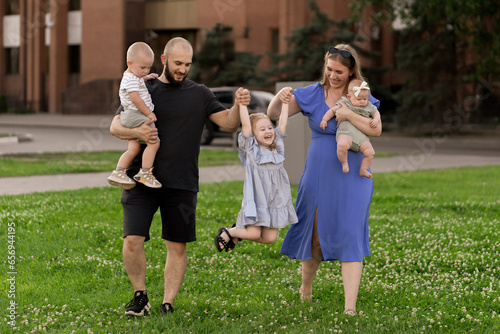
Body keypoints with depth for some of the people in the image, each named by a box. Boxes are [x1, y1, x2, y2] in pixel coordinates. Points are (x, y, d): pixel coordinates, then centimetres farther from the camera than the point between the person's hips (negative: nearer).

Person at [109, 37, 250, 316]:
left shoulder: (200, 94, 7)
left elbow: (229, 124, 0)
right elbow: (115, 126, 5)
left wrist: (238, 106, -21)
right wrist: (137, 132, -16)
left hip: (181, 185, 1)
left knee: (178, 246, 4)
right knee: (133, 240, -10)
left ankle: (168, 303, 15)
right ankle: (140, 295, 10)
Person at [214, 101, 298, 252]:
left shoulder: (277, 146, 10)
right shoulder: (250, 148, -4)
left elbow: (282, 123, 10)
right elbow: (245, 124, -12)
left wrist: (285, 102, 14)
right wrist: (242, 103, -13)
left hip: (275, 201, 5)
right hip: (256, 200, -5)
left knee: (270, 238, 2)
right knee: (254, 233, -12)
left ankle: (239, 233, 27)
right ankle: (226, 232, 17)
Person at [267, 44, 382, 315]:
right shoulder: (312, 94, 0)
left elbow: (376, 130, -13)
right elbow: (273, 115, 0)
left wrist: (348, 114, -25)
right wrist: (279, 98, -21)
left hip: (352, 178, -1)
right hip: (318, 176, 1)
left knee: (350, 236, -8)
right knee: (315, 233, 12)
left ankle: (350, 307, -9)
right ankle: (306, 287, 38)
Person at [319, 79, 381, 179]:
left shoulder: (368, 107, 16)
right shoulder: (344, 104, 7)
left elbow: (376, 113, 29)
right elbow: (332, 110, 13)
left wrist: (376, 119, 7)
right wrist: (324, 120, 4)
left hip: (362, 136, 4)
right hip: (346, 133, -4)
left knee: (370, 152, -12)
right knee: (342, 145, -37)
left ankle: (363, 170, 8)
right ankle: (344, 163, -11)